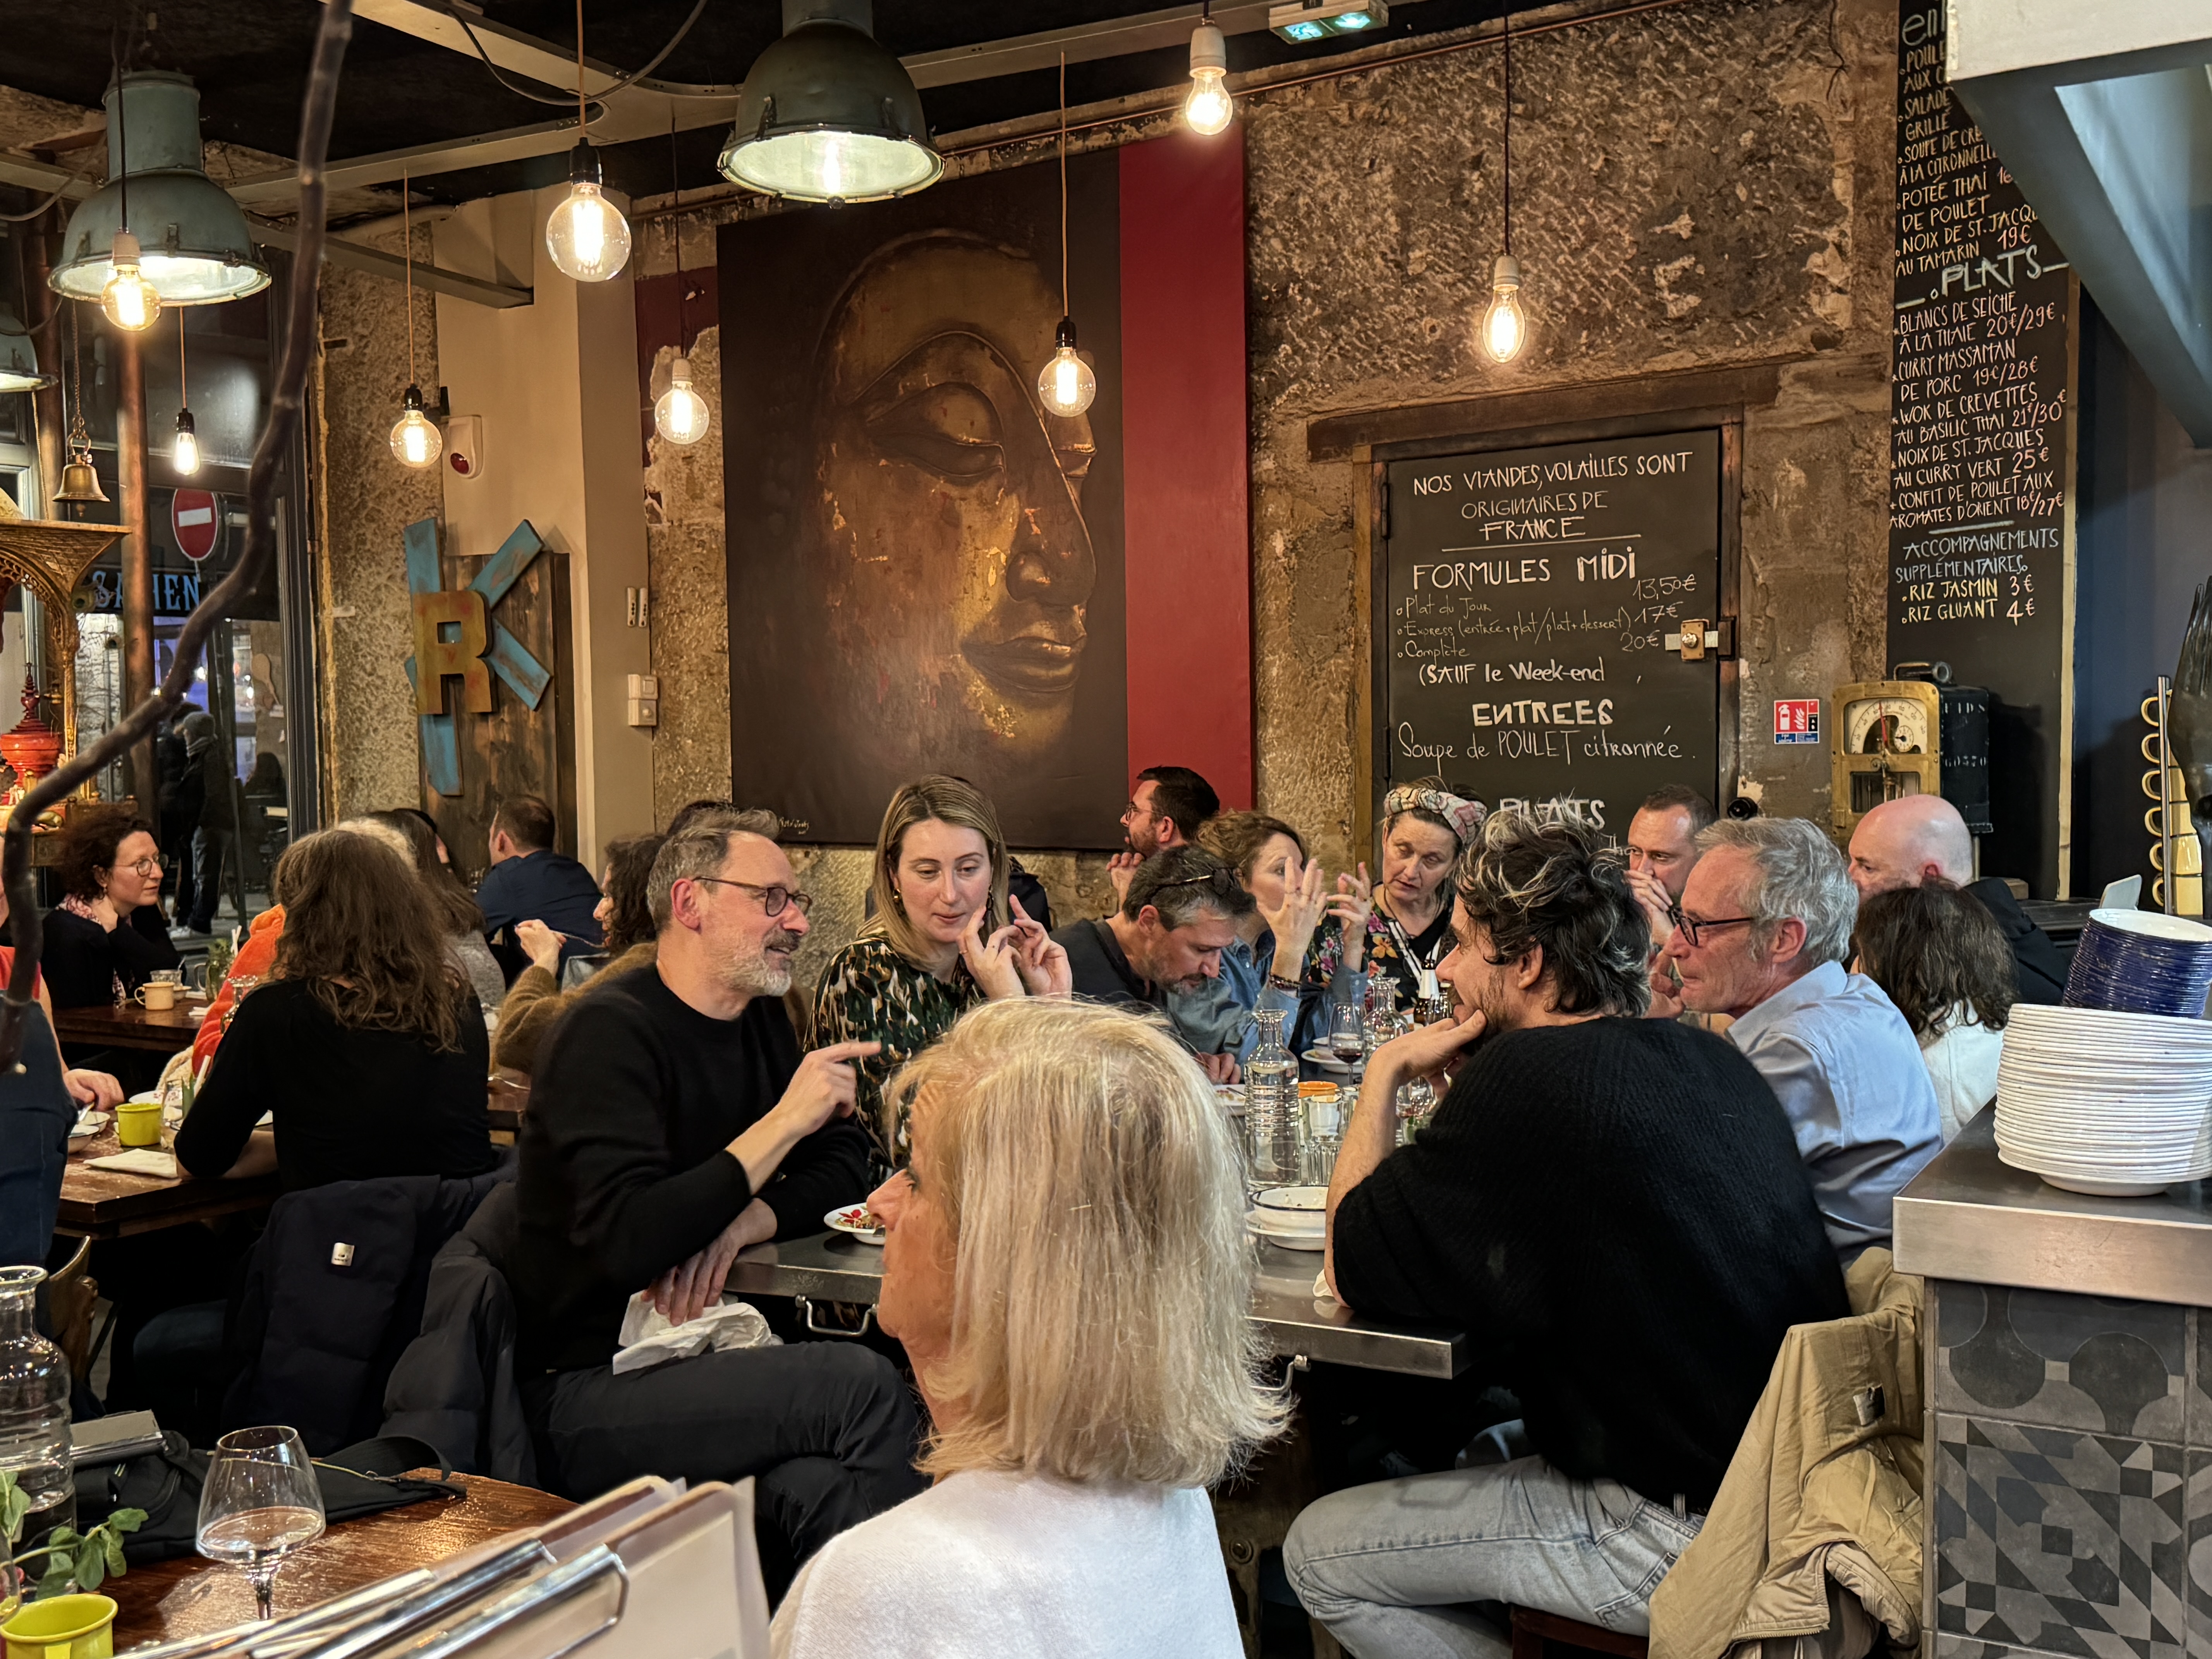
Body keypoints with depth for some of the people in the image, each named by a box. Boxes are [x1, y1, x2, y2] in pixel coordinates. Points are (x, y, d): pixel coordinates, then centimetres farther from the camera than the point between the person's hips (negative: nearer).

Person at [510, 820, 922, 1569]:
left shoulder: (761, 1018, 11)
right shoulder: (610, 1031, -13)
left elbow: (844, 1168, 13)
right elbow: (628, 1242, -25)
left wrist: (743, 1223, -8)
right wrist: (784, 1122, -20)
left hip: (695, 1356, 6)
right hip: (585, 1390, -6)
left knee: (822, 1487, -28)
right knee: (860, 1385, -26)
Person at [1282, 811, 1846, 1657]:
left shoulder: (1527, 1081, -20)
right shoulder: (1708, 1056, 5)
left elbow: (1349, 1267, -10)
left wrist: (1384, 1072, -1)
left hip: (1683, 1531, -9)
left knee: (1318, 1554, 1)